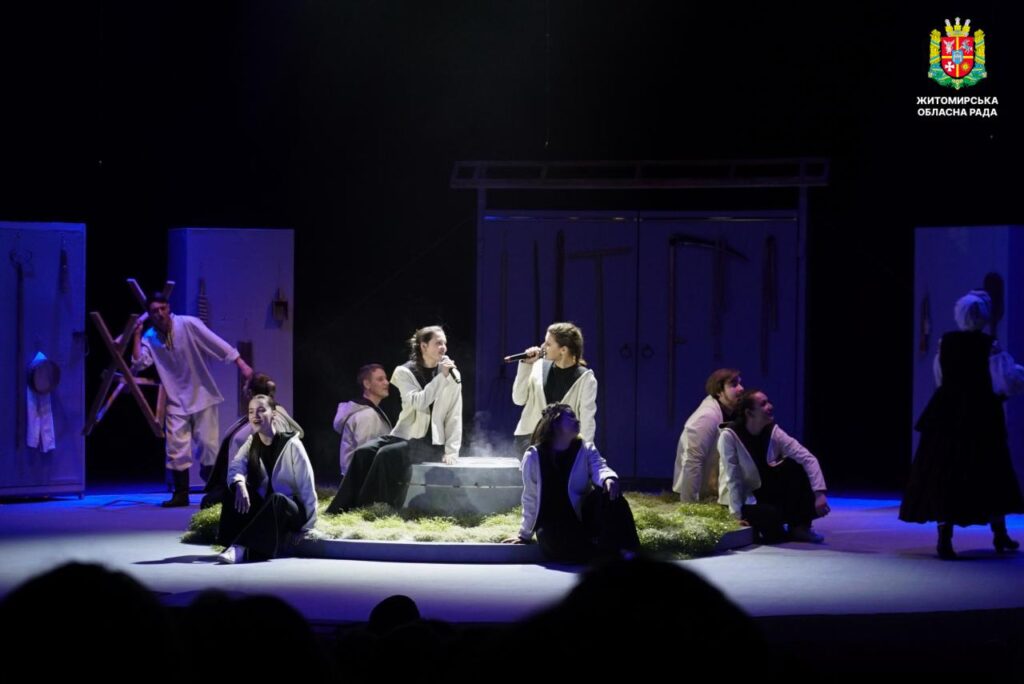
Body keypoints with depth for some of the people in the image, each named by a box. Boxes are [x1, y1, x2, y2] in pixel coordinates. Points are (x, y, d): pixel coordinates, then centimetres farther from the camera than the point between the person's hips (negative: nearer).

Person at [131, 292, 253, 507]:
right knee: (176, 448, -1)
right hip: (176, 400, 3)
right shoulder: (149, 338, -1)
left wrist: (241, 364, -21)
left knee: (207, 445, -4)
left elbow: (217, 343, -16)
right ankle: (181, 494, 7)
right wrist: (136, 335, -16)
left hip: (202, 395, -3)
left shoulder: (188, 324, -13)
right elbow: (138, 364, -12)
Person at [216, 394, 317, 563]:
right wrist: (239, 484, -39)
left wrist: (305, 527, -14)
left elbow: (307, 487, -12)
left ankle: (241, 547, -46)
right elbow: (235, 467, -14)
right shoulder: (251, 443, 4)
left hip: (291, 512, -5)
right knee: (235, 491, -21)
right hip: (264, 509, 5)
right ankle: (234, 545, -33)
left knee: (276, 500, -37)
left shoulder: (291, 444, -12)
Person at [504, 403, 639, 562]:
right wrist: (525, 535, 13)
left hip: (583, 520, 2)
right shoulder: (534, 457, -1)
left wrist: (609, 478, -41)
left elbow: (599, 468, -17)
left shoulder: (586, 450, 5)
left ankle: (625, 551, -41)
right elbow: (530, 499, 7)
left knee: (608, 491, -27)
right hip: (554, 527, -2)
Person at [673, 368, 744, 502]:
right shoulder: (708, 416, -21)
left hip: (715, 494, 9)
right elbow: (692, 463, -27)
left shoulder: (730, 415, 6)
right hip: (700, 497, -9)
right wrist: (690, 503, -27)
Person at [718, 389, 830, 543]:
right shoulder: (729, 436, -22)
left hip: (765, 492, 6)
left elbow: (808, 458, -17)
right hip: (741, 498, -6)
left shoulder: (773, 432, -9)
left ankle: (799, 527, -9)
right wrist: (738, 516, -24)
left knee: (794, 465, -18)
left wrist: (819, 494, -30)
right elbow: (733, 479, -22)